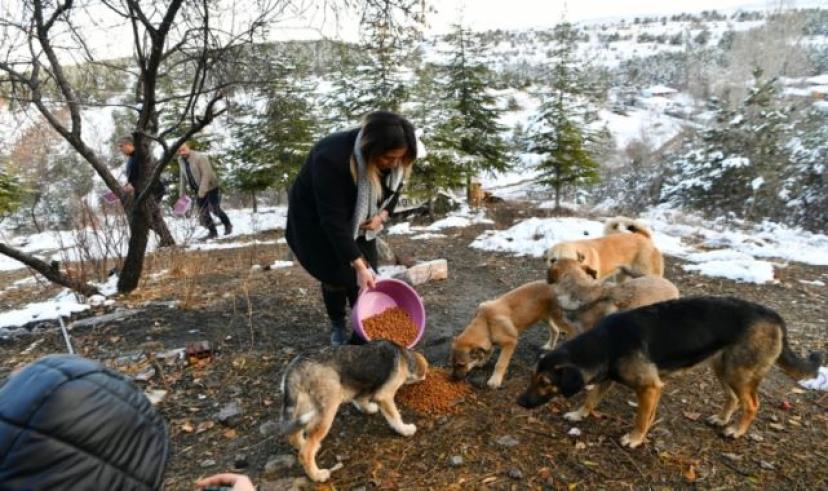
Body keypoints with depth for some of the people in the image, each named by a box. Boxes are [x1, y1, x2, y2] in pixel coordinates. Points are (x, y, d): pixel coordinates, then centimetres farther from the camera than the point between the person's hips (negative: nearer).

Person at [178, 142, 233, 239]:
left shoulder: (200, 157, -21)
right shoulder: (180, 160, 0)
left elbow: (206, 175, -25)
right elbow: (183, 177, 9)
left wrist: (202, 191, -29)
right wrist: (181, 192, 9)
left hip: (210, 187, -6)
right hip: (198, 190, 6)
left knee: (215, 209, -2)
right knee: (203, 213, 2)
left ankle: (228, 226, 22)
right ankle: (212, 232, 15)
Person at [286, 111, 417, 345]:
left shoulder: (393, 159, -22)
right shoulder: (332, 159, -41)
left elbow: (393, 187, 2)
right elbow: (333, 219, -38)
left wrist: (383, 214, -17)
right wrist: (358, 265, -39)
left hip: (358, 219, 5)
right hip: (317, 219, -5)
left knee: (367, 278, -3)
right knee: (338, 275, -9)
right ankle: (337, 326, 19)